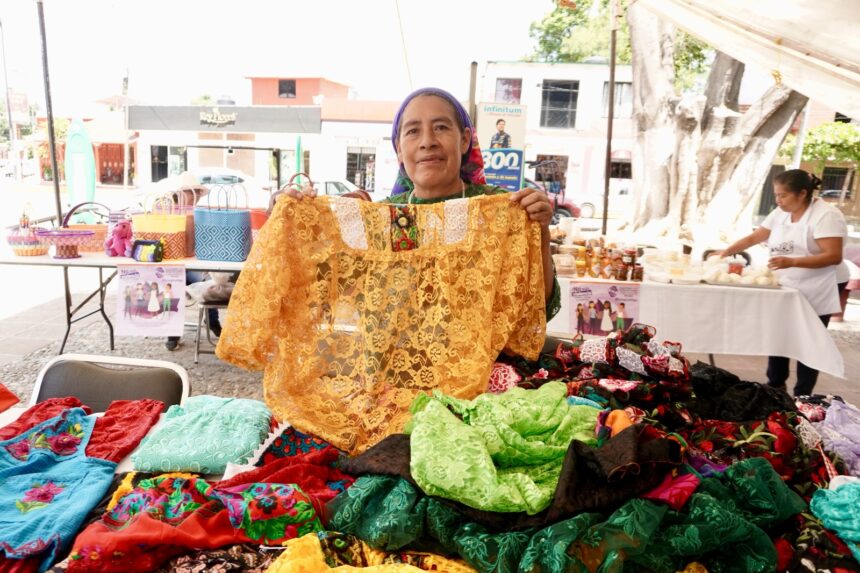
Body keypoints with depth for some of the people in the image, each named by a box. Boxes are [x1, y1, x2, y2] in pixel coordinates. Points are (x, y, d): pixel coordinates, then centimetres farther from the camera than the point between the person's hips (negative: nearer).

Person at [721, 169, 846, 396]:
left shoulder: (826, 215, -16)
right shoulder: (780, 214, 6)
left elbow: (834, 256, -23)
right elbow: (754, 237, 11)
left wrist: (792, 261, -32)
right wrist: (725, 253, -1)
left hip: (813, 299, -6)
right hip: (782, 294, 6)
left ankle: (802, 398, 17)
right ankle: (775, 386, 29)